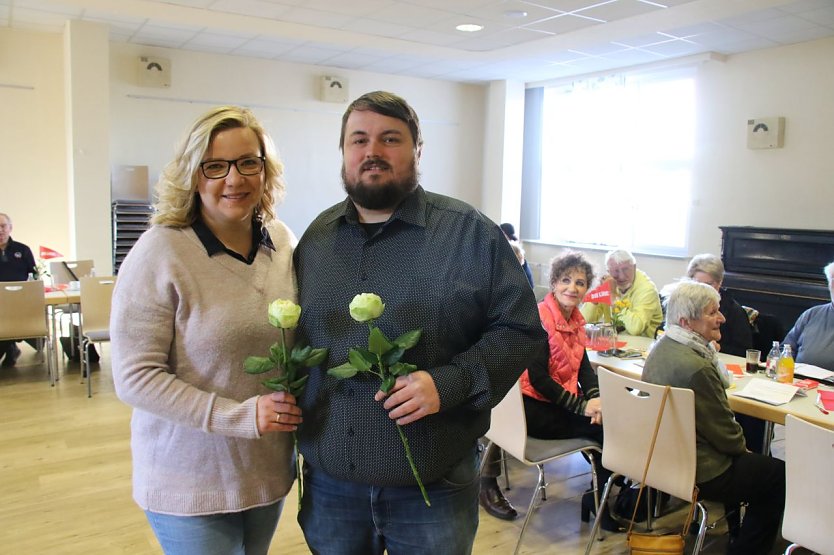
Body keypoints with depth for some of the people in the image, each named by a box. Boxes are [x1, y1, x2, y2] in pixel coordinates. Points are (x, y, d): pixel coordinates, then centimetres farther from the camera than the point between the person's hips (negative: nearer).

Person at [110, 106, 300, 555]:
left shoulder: (283, 241, -1)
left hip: (271, 470, 5)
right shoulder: (161, 252, -17)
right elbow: (135, 378, -17)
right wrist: (241, 415, -23)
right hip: (190, 484, -5)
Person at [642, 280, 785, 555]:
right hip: (699, 474, -9)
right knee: (780, 475, 10)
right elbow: (724, 432, -18)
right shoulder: (696, 367, -31)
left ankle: (736, 531, 41)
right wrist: (742, 446, 1)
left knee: (759, 463, 28)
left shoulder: (661, 347, -2)